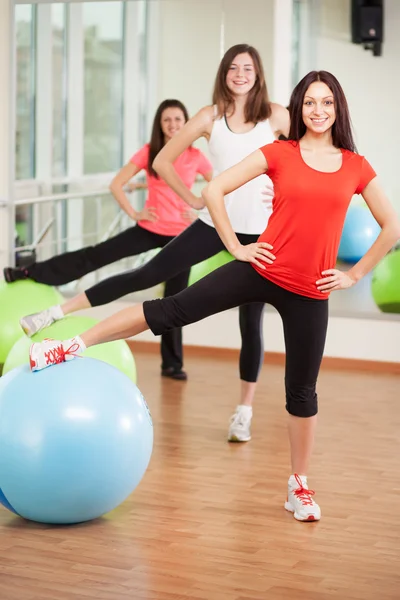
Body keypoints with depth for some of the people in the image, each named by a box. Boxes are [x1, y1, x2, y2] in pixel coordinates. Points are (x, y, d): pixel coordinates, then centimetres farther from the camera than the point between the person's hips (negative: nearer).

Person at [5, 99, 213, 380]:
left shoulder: (195, 156, -3)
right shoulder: (149, 152, -2)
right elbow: (116, 184, -2)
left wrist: (202, 211, -4)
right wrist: (133, 213, -7)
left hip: (181, 234, 0)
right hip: (150, 228, 0)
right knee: (97, 255, -9)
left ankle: (172, 364, 13)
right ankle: (30, 274, -7)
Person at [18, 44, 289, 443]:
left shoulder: (275, 116, -2)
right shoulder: (211, 117, 0)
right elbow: (162, 161, 5)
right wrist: (192, 199, 1)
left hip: (260, 232, 0)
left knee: (251, 321, 6)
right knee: (148, 275, -5)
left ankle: (244, 413, 17)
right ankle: (57, 314, 0)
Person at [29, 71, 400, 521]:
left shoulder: (356, 167, 3)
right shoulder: (278, 154, 0)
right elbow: (214, 190, -2)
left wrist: (355, 274, 5)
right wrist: (237, 248, -4)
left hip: (310, 292, 1)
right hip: (262, 270, -1)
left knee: (301, 390, 9)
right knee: (174, 310, -7)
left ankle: (299, 487, 24)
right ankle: (73, 347, 3)